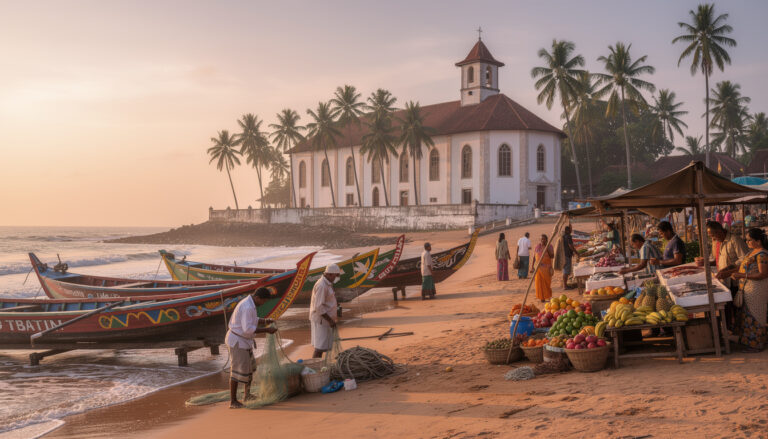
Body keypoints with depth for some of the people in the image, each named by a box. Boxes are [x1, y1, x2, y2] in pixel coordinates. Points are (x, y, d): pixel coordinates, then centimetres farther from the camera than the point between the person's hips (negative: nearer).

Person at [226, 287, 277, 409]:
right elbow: (248, 329, -30)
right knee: (238, 370, -6)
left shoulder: (250, 303, 7)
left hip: (244, 340, 10)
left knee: (249, 367, 17)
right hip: (237, 341, -10)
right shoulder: (248, 307, -26)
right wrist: (267, 330, -25)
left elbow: (253, 321, 19)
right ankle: (233, 401, -1)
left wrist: (265, 321, 1)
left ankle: (247, 396, 29)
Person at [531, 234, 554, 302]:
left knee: (547, 282, 1)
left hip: (547, 267, -2)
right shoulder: (537, 247, 6)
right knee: (539, 282, -2)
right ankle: (542, 298, 4)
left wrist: (548, 250, -19)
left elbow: (552, 256, -8)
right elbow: (534, 257, 8)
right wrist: (532, 267, 4)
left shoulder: (549, 247, 0)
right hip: (538, 267, 2)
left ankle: (548, 296, 19)